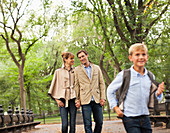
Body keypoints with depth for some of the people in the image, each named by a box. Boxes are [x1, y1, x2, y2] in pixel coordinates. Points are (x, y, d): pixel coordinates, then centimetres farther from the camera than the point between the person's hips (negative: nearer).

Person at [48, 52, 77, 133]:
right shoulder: (58, 72, 9)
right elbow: (54, 86, 9)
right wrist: (57, 99, 0)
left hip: (73, 99, 1)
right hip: (63, 100, -1)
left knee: (72, 125, -2)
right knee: (65, 125, -10)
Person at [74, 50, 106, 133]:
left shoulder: (96, 68, 11)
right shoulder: (77, 70, 7)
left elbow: (101, 83, 10)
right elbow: (76, 85, 6)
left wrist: (102, 97, 1)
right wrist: (77, 100, -1)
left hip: (97, 100, 2)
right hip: (85, 100, -2)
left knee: (99, 122, 3)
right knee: (88, 124, -3)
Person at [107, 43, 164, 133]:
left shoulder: (150, 77, 7)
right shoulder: (124, 75, -7)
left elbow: (154, 98, 15)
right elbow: (110, 90, 4)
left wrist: (158, 93, -7)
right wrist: (115, 107, -2)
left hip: (145, 118, 5)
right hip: (130, 119, -5)